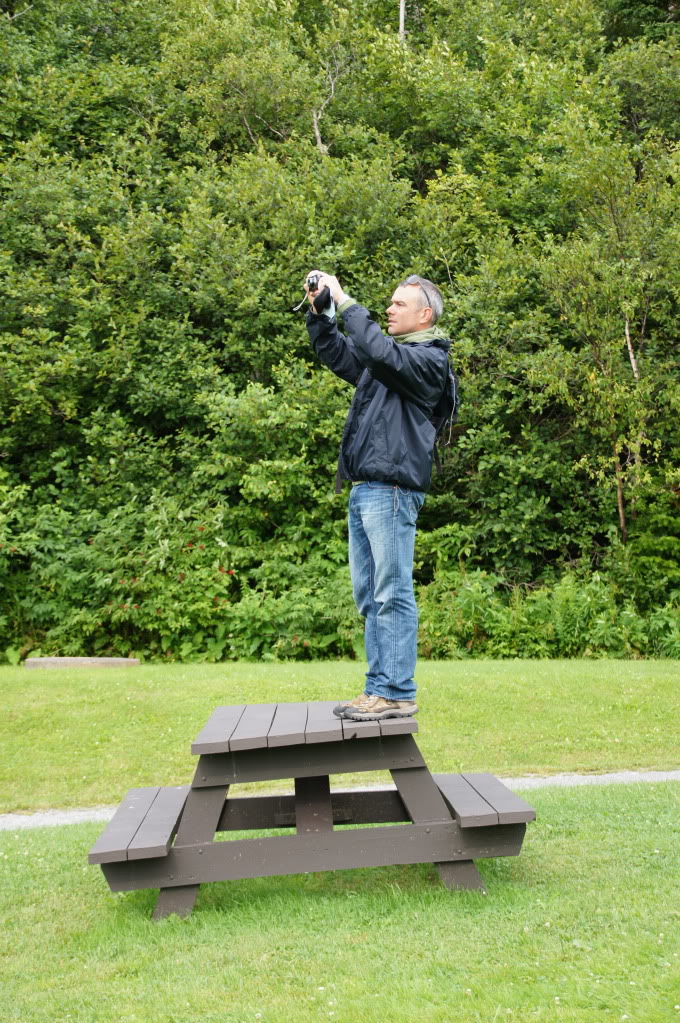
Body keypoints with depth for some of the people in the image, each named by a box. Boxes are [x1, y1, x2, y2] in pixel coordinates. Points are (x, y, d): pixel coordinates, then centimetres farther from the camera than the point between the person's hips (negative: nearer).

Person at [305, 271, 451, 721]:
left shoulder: (429, 358, -4)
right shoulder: (389, 354, 22)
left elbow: (378, 350, -21)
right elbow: (336, 353, 31)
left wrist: (345, 301, -13)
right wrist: (319, 310, 17)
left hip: (392, 489, -9)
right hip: (363, 489, 9)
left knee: (392, 594, -8)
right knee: (369, 596, 10)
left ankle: (398, 693, -4)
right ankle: (378, 688, 16)